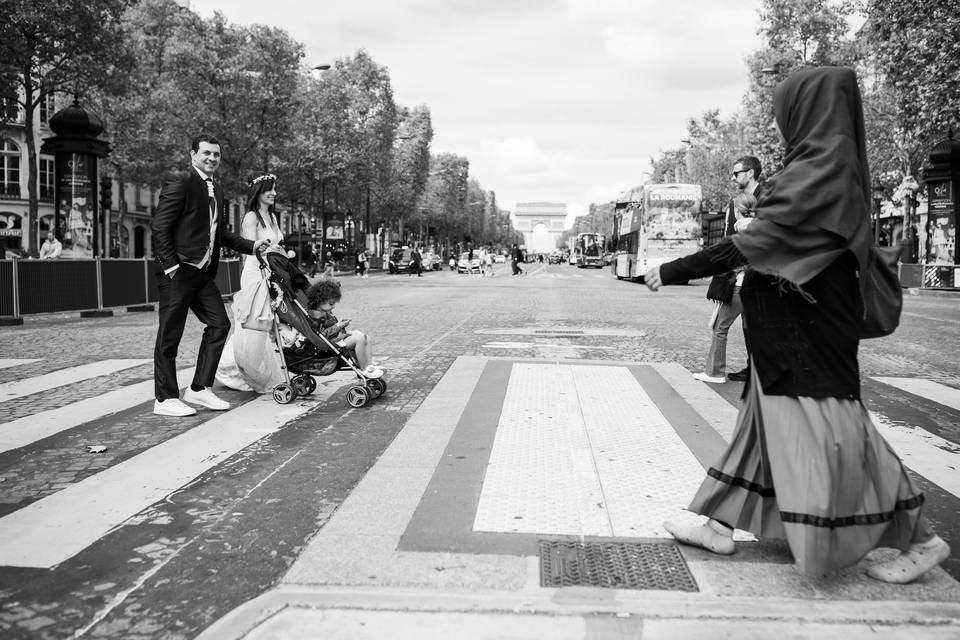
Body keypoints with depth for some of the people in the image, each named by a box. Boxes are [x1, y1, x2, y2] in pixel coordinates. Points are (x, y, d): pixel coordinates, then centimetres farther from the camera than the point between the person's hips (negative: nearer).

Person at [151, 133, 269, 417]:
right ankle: (165, 399, 9)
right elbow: (160, 227, -14)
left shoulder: (216, 191, 17)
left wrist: (251, 246, 15)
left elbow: (220, 231, 24)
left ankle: (199, 389, 15)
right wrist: (171, 265, -17)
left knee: (219, 324, 5)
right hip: (178, 272, -8)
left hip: (203, 273, 9)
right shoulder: (180, 183, -10)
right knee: (169, 335, 0)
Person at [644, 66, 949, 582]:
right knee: (764, 418, 12)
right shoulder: (830, 165, 11)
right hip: (788, 326, 10)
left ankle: (919, 539, 15)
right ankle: (721, 527, 22)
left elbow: (755, 241, -23)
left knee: (828, 431, -2)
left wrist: (676, 270, -20)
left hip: (809, 327, -10)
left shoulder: (821, 170, -18)